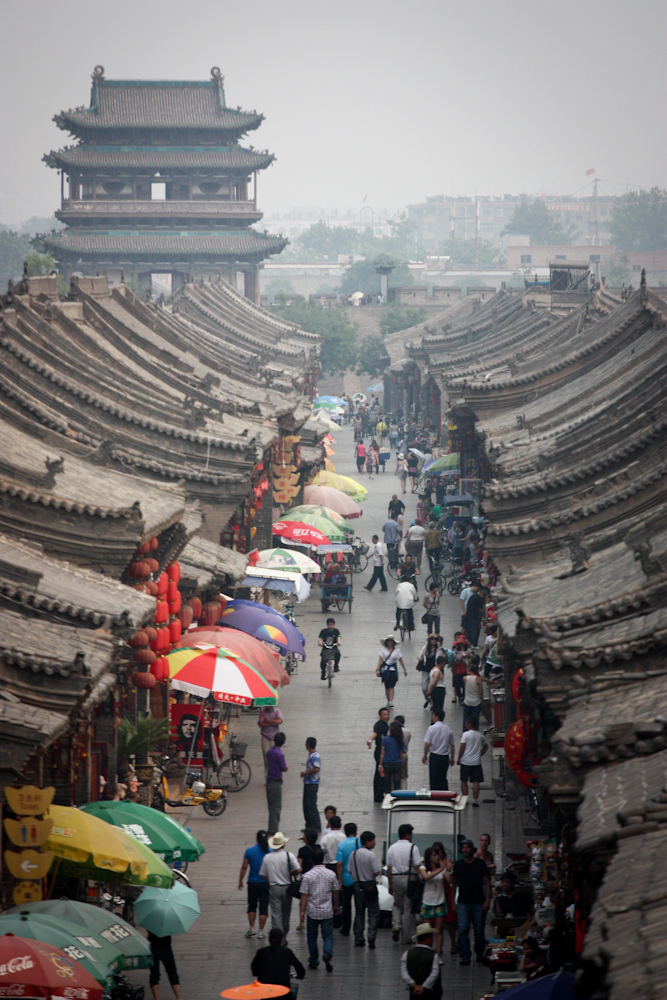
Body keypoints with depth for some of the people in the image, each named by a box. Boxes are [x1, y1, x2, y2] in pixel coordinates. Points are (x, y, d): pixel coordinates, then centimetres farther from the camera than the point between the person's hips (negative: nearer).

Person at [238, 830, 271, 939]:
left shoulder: (250, 851, -7)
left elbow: (244, 867, -5)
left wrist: (240, 881, 5)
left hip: (253, 882, 0)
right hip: (266, 883, 0)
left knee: (252, 905, 16)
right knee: (264, 907, 6)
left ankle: (251, 928, 9)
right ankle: (261, 931, 6)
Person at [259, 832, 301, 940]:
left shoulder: (267, 857, -3)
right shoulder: (288, 855, -9)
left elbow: (263, 875, 2)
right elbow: (298, 870, -15)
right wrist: (291, 874, 6)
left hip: (273, 888, 0)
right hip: (286, 887, 0)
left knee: (276, 914, 1)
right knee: (286, 914, 14)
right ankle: (283, 938, 23)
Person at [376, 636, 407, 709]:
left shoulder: (397, 650, 3)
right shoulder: (383, 649, 2)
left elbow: (400, 660, 9)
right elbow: (380, 660, -2)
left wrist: (404, 670, 12)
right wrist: (378, 670, -10)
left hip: (393, 669, -1)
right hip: (385, 668, 1)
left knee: (391, 686, -12)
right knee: (386, 686, 7)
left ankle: (391, 702, -19)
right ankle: (388, 701, 17)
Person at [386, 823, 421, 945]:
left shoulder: (392, 848, 6)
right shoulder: (413, 848, -7)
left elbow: (389, 867, 9)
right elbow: (417, 867, -10)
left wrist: (390, 884, 15)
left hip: (395, 878, 4)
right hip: (409, 878, -4)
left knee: (397, 905, 22)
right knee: (408, 908, 3)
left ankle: (396, 925, -3)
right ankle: (405, 938, 5)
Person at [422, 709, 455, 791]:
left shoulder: (432, 728, -12)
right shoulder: (448, 729, 2)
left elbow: (427, 744, -13)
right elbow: (452, 745, 7)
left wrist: (425, 755, 1)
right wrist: (452, 758, 17)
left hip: (434, 757, -4)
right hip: (445, 757, 4)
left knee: (434, 779, 2)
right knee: (443, 779, 13)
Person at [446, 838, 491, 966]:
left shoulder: (480, 863, 3)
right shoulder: (458, 864, 6)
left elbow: (487, 881, 5)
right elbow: (453, 882, 6)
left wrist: (487, 900, -2)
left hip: (478, 903, 0)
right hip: (463, 903, 0)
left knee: (479, 930, 6)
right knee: (463, 930, -10)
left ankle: (479, 953, 27)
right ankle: (465, 956, -7)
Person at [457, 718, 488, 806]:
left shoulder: (466, 734, -10)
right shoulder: (480, 735, 5)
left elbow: (462, 748, -11)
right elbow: (485, 746, 15)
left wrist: (459, 759, -1)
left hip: (466, 762, -4)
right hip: (476, 762, 4)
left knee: (464, 781, 8)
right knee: (476, 782, 4)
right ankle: (475, 800, 2)